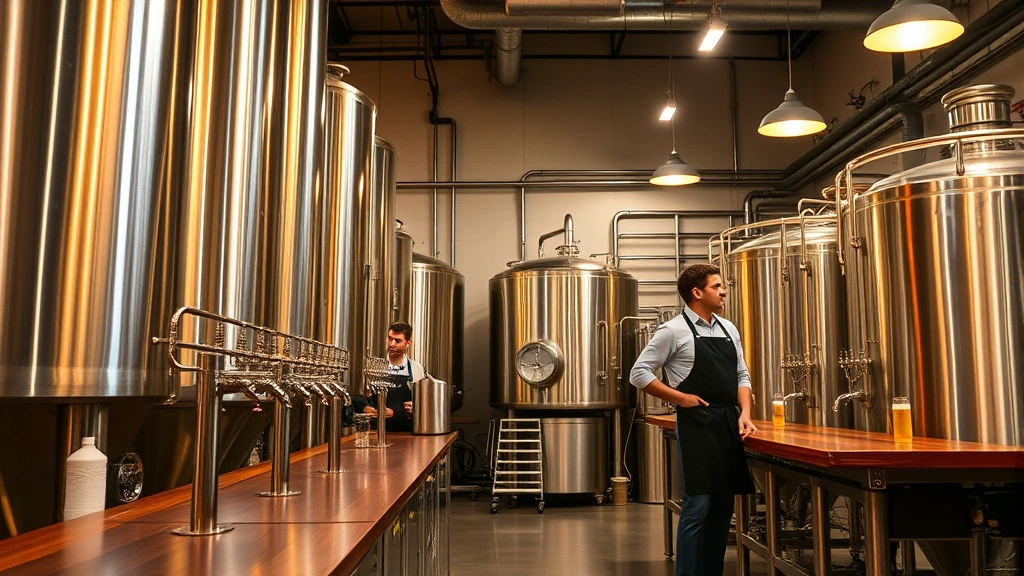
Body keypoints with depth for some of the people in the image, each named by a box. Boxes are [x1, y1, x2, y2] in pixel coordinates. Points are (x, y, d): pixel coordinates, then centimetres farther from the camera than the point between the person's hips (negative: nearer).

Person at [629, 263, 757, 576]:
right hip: (696, 424, -7)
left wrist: (744, 413, 2)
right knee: (697, 506, -6)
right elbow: (639, 374, -8)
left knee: (723, 506, 11)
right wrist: (680, 398, -10)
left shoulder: (728, 329, 13)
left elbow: (741, 376, 17)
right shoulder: (674, 330, -7)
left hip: (729, 424, 7)